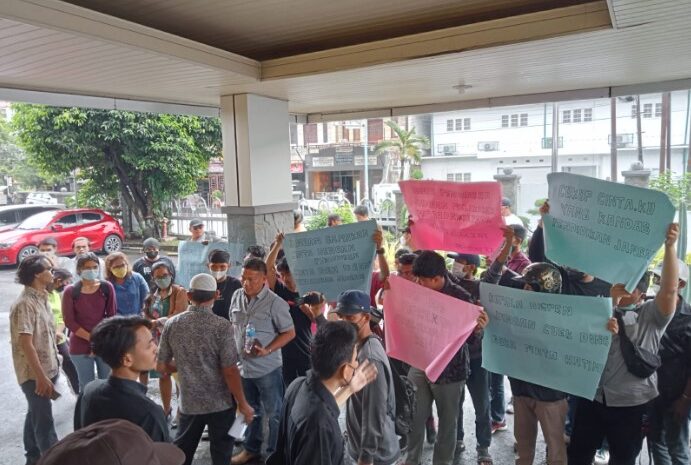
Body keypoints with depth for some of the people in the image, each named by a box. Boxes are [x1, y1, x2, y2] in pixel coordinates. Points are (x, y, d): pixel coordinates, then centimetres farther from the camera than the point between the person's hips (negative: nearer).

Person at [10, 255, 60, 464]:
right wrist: (41, 376, -23)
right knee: (44, 421, -2)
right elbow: (26, 344, -24)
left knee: (36, 415, 20)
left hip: (47, 369, 9)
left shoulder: (42, 297, 7)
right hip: (35, 374, -9)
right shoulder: (24, 304, -21)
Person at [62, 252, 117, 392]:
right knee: (86, 386, 11)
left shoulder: (107, 287, -3)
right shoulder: (70, 291, -7)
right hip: (80, 346, -1)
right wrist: (91, 338, -15)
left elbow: (111, 316, 0)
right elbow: (69, 321, -8)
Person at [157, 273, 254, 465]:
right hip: (220, 403, -3)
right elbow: (230, 371, -19)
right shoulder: (221, 326, -19)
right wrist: (242, 404, -8)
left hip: (189, 402, 3)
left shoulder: (172, 324, -6)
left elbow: (161, 366, 1)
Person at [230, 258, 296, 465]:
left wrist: (267, 351, -23)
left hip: (268, 368, -6)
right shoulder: (237, 296, -1)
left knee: (274, 413, 9)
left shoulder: (275, 303, -18)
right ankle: (251, 448, 41)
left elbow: (289, 333, -13)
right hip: (243, 365, 6)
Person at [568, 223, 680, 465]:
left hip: (631, 403, -2)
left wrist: (670, 246, -26)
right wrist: (611, 303, -20)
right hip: (592, 397, 2)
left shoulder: (651, 316, -1)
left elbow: (669, 289, -18)